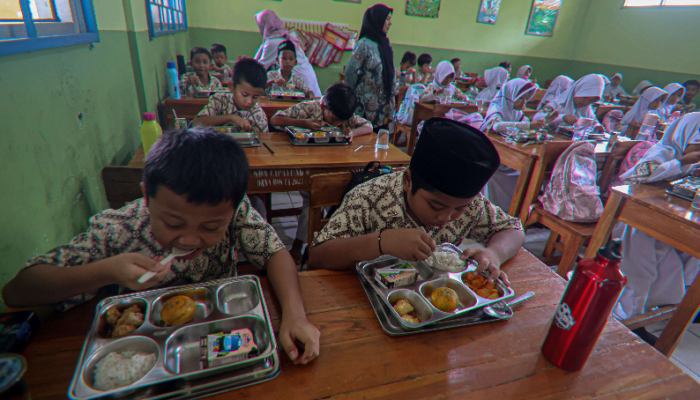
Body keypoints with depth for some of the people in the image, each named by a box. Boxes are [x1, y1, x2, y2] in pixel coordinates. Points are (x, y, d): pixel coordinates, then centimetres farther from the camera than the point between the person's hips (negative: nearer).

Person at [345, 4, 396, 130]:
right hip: (368, 105, -6)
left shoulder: (386, 43, 9)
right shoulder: (365, 44, -13)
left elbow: (392, 71, 13)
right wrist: (358, 91, -1)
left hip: (384, 104, 6)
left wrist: (393, 94, 10)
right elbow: (350, 71, -13)